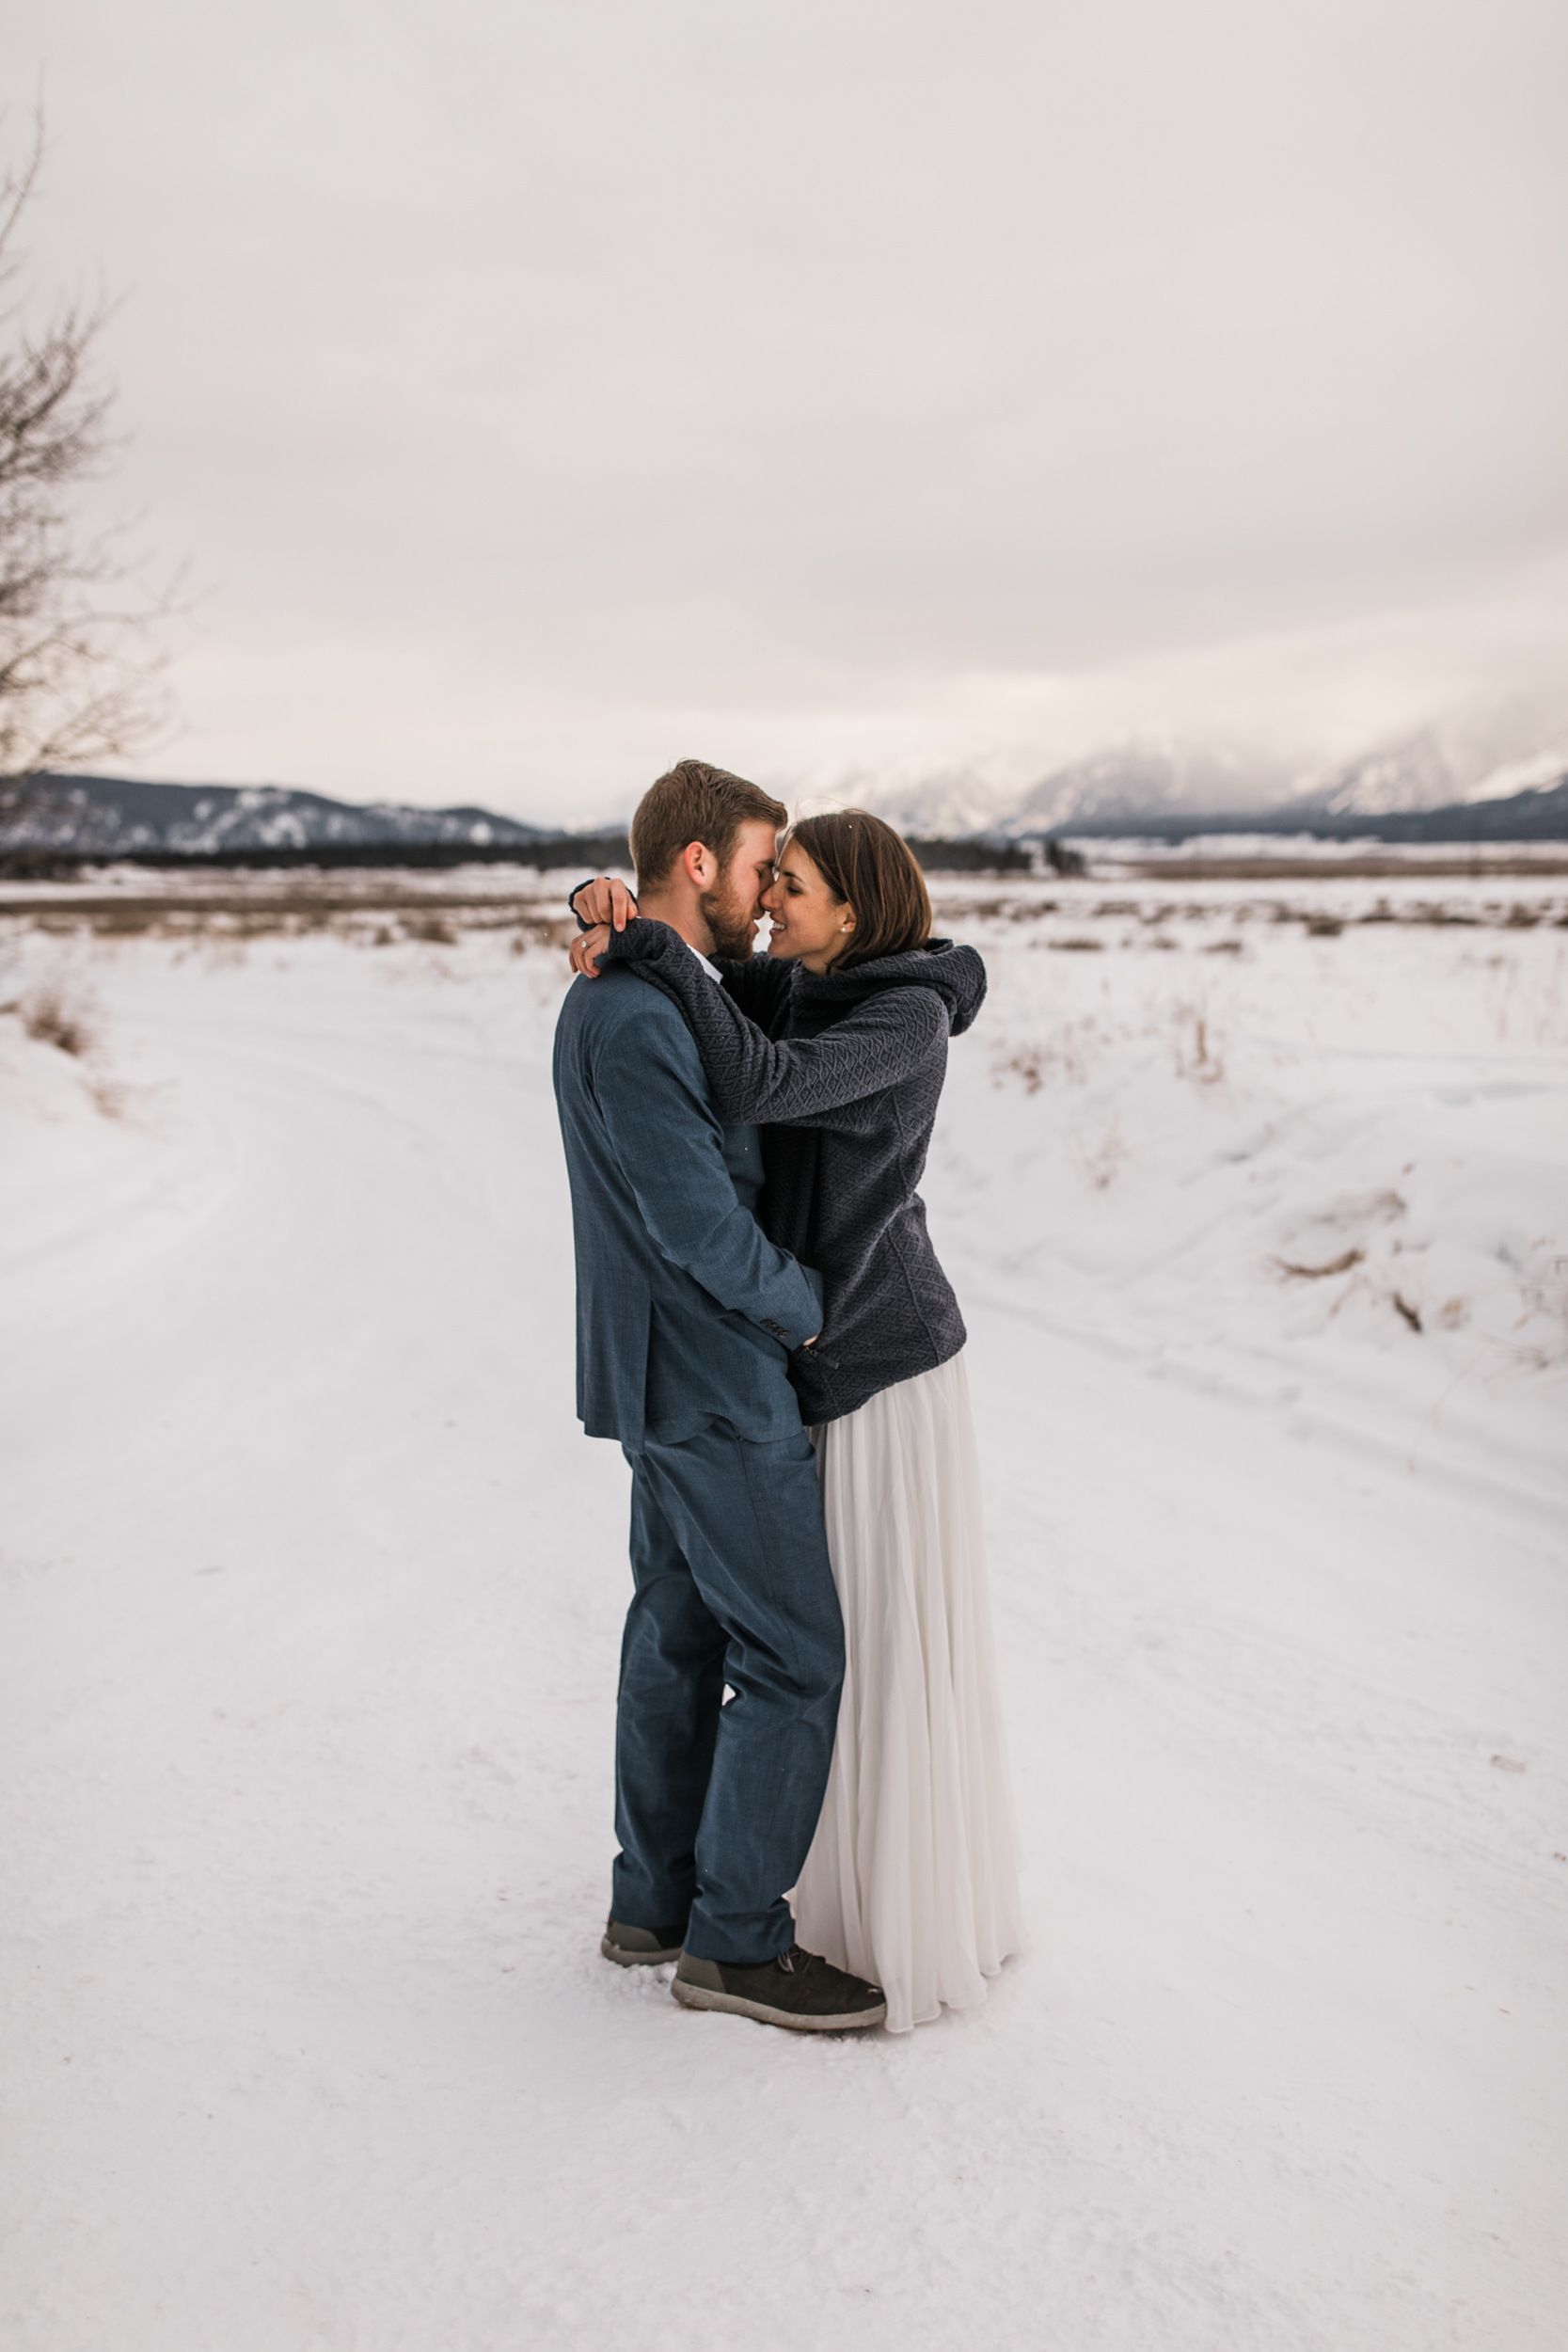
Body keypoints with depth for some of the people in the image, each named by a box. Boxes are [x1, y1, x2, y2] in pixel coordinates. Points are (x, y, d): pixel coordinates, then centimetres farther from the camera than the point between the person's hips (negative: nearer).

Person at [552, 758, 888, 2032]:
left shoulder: (669, 995, 11)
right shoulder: (631, 1019, -22)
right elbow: (695, 1218, -24)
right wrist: (806, 1306, -10)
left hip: (675, 1377, 11)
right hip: (712, 1386, -11)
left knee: (681, 1633, 17)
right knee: (795, 1658, -1)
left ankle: (656, 1902, 30)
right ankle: (736, 1941, 12)